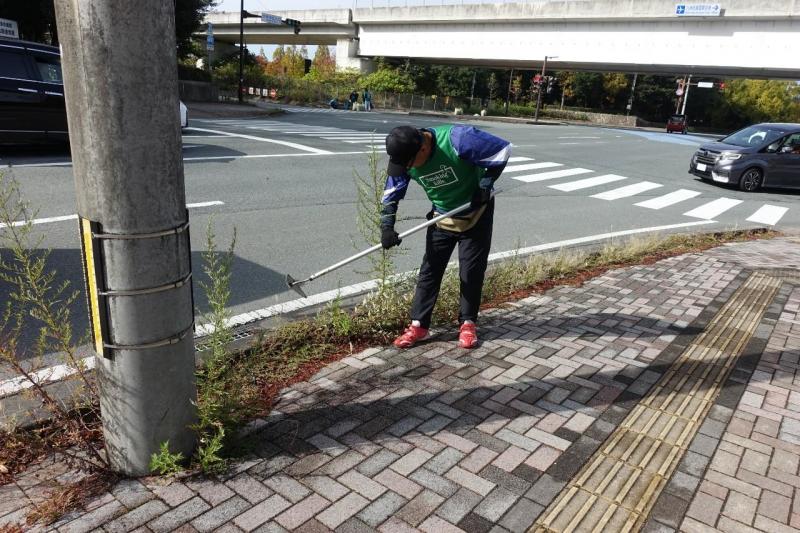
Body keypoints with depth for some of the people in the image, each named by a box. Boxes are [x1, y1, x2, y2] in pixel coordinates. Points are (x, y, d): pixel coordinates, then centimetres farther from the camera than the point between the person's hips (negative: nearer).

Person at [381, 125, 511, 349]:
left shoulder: (458, 140, -32)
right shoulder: (405, 156, -16)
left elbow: (502, 150, -23)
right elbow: (391, 194, -6)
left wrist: (485, 185, -22)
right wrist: (386, 227, -18)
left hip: (476, 214, -4)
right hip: (442, 218, 4)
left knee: (472, 271, 3)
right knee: (430, 270, 1)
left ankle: (468, 323, 19)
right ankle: (419, 325, 9)